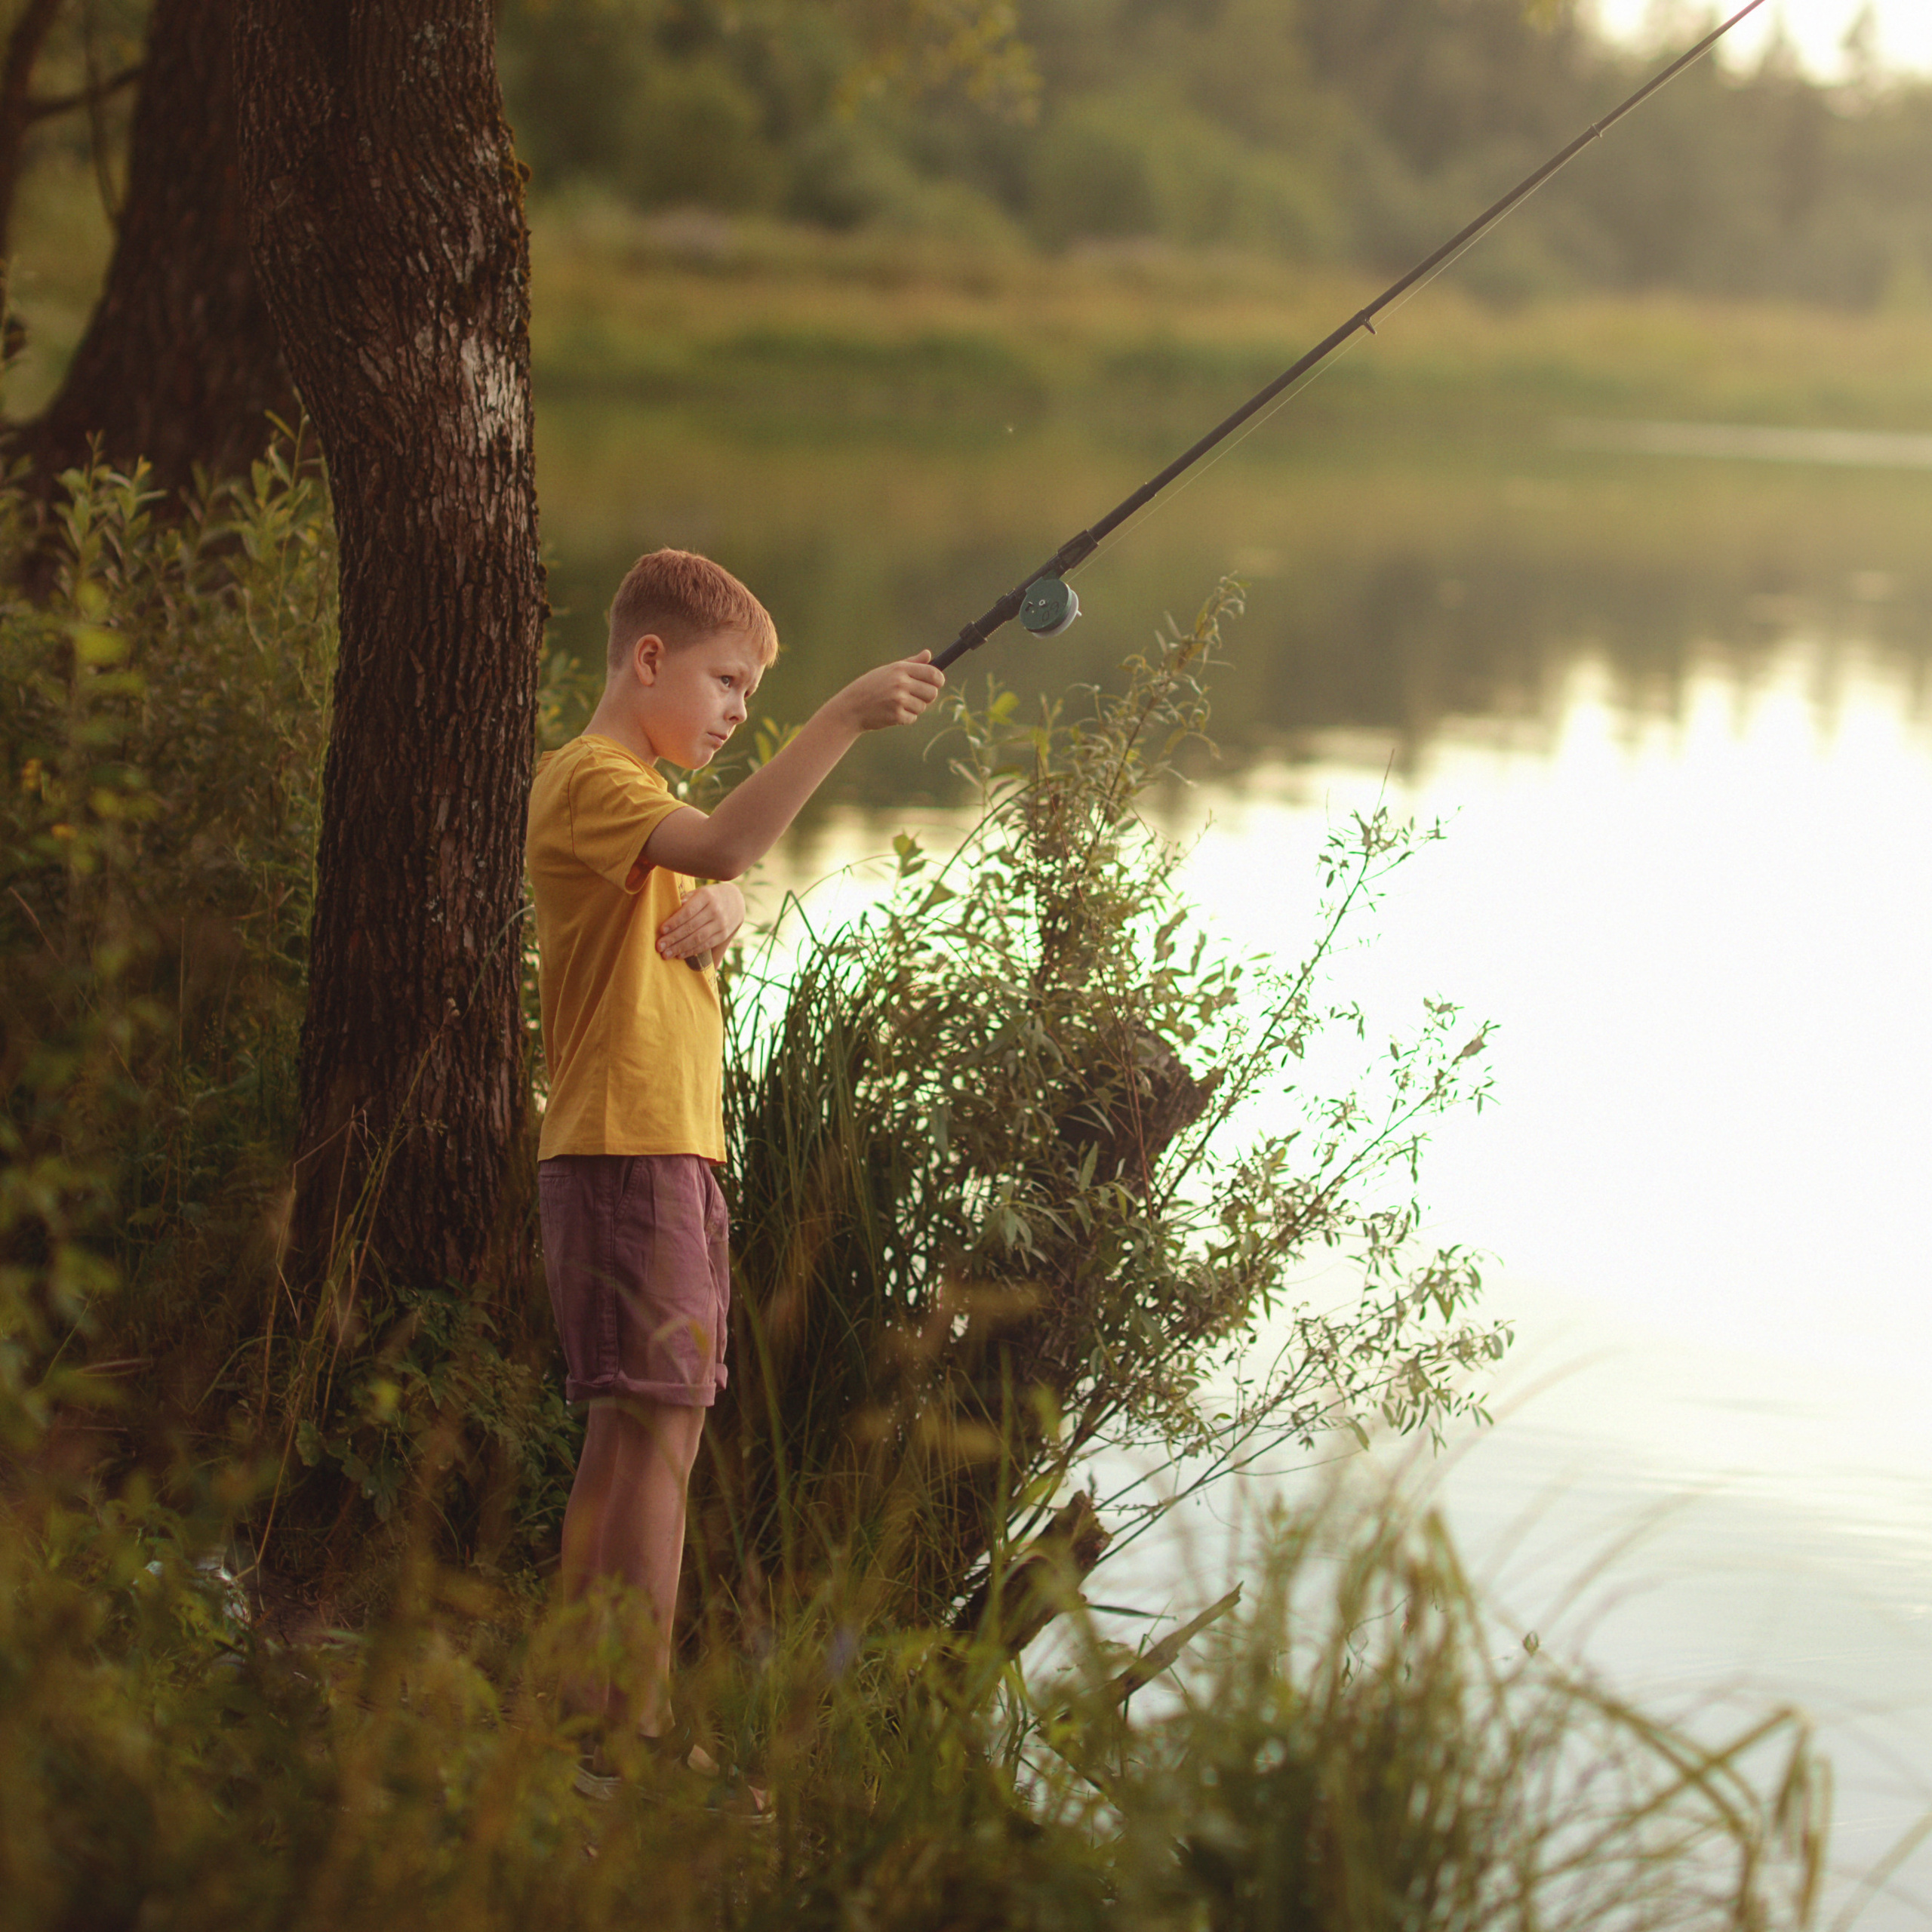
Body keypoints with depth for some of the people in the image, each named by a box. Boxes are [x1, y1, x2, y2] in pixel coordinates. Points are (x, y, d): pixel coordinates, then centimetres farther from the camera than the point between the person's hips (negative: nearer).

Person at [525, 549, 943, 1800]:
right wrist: (847, 716, -33)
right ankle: (640, 1741, -12)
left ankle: (587, 1725, 14)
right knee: (660, 1428, -12)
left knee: (628, 1436, 10)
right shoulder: (589, 781, -12)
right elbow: (725, 842, -29)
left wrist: (723, 913, -2)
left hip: (677, 1150, 10)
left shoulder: (643, 794, 21)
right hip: (623, 1150, -10)